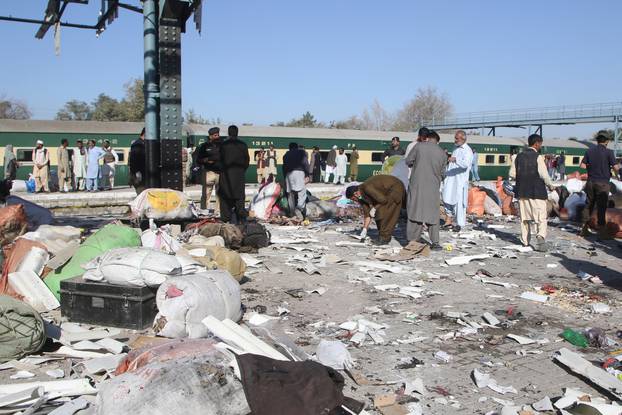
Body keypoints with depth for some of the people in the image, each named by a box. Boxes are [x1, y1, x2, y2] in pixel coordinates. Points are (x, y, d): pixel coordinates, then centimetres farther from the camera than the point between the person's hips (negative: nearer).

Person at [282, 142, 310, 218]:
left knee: (290, 194, 10)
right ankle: (301, 208, -34)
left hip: (288, 174, 4)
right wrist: (307, 175, -2)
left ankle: (292, 213, 11)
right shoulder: (301, 152, 14)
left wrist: (285, 177, 20)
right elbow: (305, 163, 1)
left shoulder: (286, 154, 24)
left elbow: (284, 167, 19)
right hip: (299, 172, -4)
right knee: (301, 193, -11)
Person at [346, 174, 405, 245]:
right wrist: (365, 229, 0)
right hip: (387, 192, 9)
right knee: (379, 213, 7)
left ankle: (385, 237, -4)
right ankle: (383, 236, 15)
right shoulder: (361, 195, 0)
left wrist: (374, 208, -14)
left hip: (396, 188, -9)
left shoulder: (367, 187, -29)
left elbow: (383, 200, -28)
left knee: (383, 212, -13)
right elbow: (367, 213, 3)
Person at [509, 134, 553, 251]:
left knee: (524, 217, 14)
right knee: (541, 217, -2)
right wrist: (550, 185, 1)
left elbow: (512, 173, 5)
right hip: (537, 191, -5)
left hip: (522, 191, 5)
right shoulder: (538, 157, -10)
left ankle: (525, 240, 20)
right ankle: (540, 237, -21)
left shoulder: (519, 156, 6)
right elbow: (544, 175, -14)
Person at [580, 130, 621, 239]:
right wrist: (612, 167, 9)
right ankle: (602, 232, 3)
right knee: (601, 207, 0)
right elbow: (616, 168, -12)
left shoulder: (590, 151, 3)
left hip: (591, 182, 4)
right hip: (603, 182, -4)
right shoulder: (608, 152, -10)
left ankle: (584, 229, 17)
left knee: (589, 205, 14)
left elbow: (582, 165, 4)